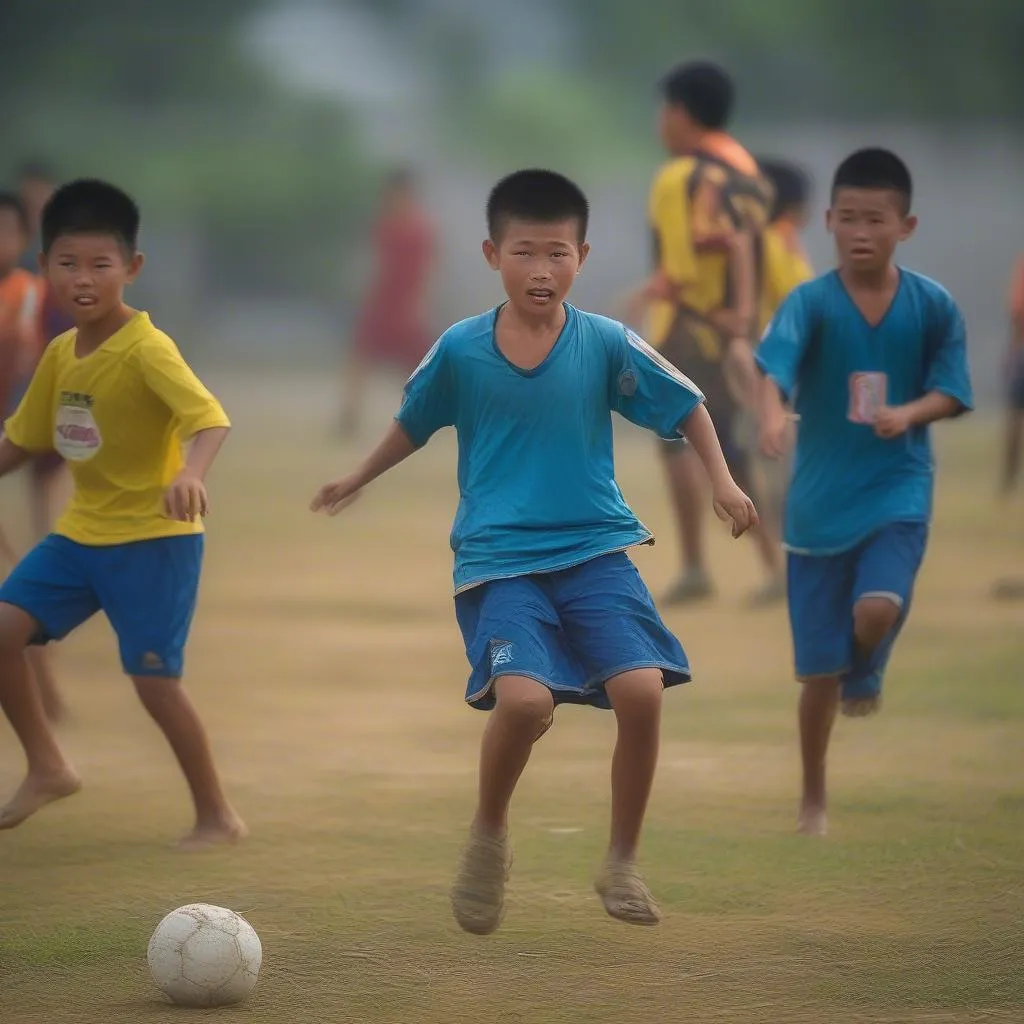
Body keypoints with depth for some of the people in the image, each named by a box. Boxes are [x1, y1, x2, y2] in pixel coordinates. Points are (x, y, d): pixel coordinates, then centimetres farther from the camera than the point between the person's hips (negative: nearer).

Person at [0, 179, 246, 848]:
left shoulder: (146, 349, -19)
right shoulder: (61, 354, 5)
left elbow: (210, 419, -33)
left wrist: (191, 472, -52)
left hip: (154, 539, -7)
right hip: (81, 534, 7)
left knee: (155, 680, -8)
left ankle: (217, 815, 9)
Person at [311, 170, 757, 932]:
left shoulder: (606, 345, -3)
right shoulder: (460, 350, -2)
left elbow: (686, 405, 11)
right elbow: (416, 422, 18)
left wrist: (722, 481, 0)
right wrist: (359, 481, 30)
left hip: (595, 548, 2)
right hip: (500, 560, -1)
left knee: (642, 690, -17)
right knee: (525, 698, -25)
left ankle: (623, 864, 4)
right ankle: (488, 841, 4)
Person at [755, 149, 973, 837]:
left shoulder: (934, 307, -5)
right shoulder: (811, 303, -10)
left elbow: (950, 392, 0)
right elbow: (775, 366, -27)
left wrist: (909, 413, -21)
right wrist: (774, 415, -49)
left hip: (898, 488, 0)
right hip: (822, 497, 0)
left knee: (878, 609, -25)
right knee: (820, 667, 3)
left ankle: (867, 672, 13)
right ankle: (814, 799, 21)